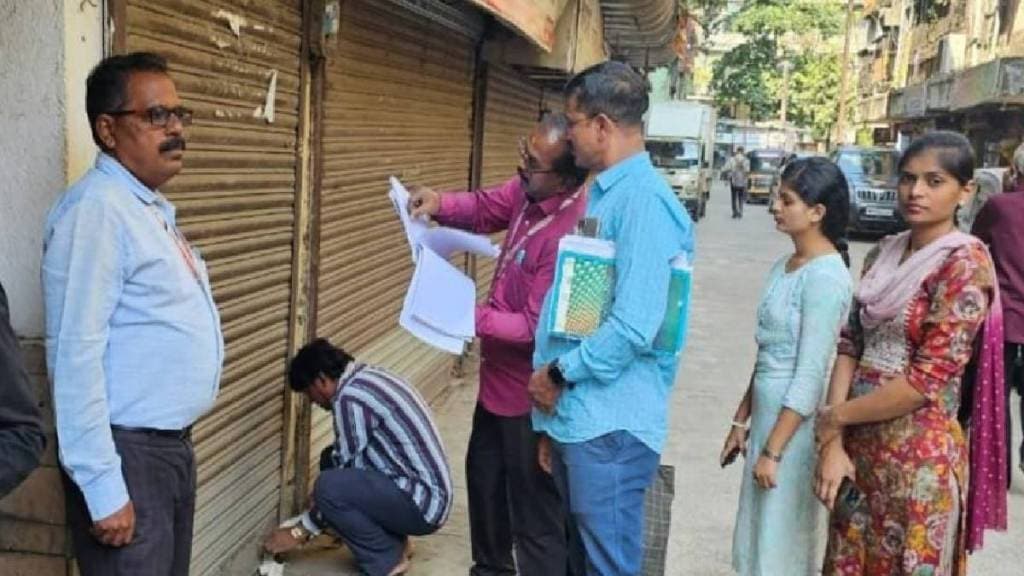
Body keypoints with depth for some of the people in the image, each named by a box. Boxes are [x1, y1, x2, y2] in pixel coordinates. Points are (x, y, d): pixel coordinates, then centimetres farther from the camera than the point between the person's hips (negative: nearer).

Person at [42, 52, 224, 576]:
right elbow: (76, 355, -23)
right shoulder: (97, 207, -17)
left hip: (173, 444, 9)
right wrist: (103, 487, -23)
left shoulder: (154, 210, 13)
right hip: (129, 454, -9)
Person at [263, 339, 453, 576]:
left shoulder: (350, 397, -18)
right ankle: (392, 539, 15)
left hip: (421, 504, -10)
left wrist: (301, 532, -1)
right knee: (332, 461, 14)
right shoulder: (368, 377, 12)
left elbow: (344, 474, -12)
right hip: (428, 495, 10)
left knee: (328, 486, -22)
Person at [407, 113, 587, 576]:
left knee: (534, 512, 4)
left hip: (531, 392, -10)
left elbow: (536, 328, -29)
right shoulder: (529, 190, -6)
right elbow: (485, 208, 12)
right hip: (500, 374, 10)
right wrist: (441, 203, -8)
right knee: (484, 476, 28)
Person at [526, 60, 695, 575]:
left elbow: (634, 326, -26)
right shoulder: (601, 193, 14)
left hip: (610, 425, -9)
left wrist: (561, 374, -11)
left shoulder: (643, 199, -17)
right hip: (574, 417, 10)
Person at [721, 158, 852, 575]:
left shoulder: (825, 277, -17)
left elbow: (810, 375, -20)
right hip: (768, 412, 8)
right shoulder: (785, 266, 9)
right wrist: (741, 420, 14)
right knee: (761, 535, 17)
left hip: (794, 422, -8)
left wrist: (773, 450, -18)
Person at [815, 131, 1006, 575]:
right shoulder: (883, 254, 6)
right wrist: (832, 444, -7)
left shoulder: (965, 264, -14)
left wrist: (834, 417, -11)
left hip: (919, 455, -6)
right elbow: (850, 345, 3)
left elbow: (927, 380, -19)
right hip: (860, 444, 6)